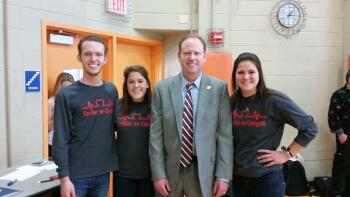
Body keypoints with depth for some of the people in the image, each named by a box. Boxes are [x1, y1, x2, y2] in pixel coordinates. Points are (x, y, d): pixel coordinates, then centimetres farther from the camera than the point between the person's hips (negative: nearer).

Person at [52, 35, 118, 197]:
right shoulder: (66, 95, -8)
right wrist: (64, 177, -13)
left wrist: (115, 162, 4)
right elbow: (61, 140, -10)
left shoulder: (112, 91, 4)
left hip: (103, 172, 4)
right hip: (76, 175, -4)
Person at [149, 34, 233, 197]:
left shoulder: (219, 88, -4)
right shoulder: (162, 89, -2)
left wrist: (223, 175, -5)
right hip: (169, 169, 1)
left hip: (203, 170, 0)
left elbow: (225, 134, -3)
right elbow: (156, 135, -2)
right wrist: (158, 174, -5)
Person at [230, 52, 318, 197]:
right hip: (237, 177, 4)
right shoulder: (233, 102, 0)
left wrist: (287, 154, -9)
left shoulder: (274, 100, -13)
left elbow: (310, 128, -9)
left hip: (267, 178, -4)